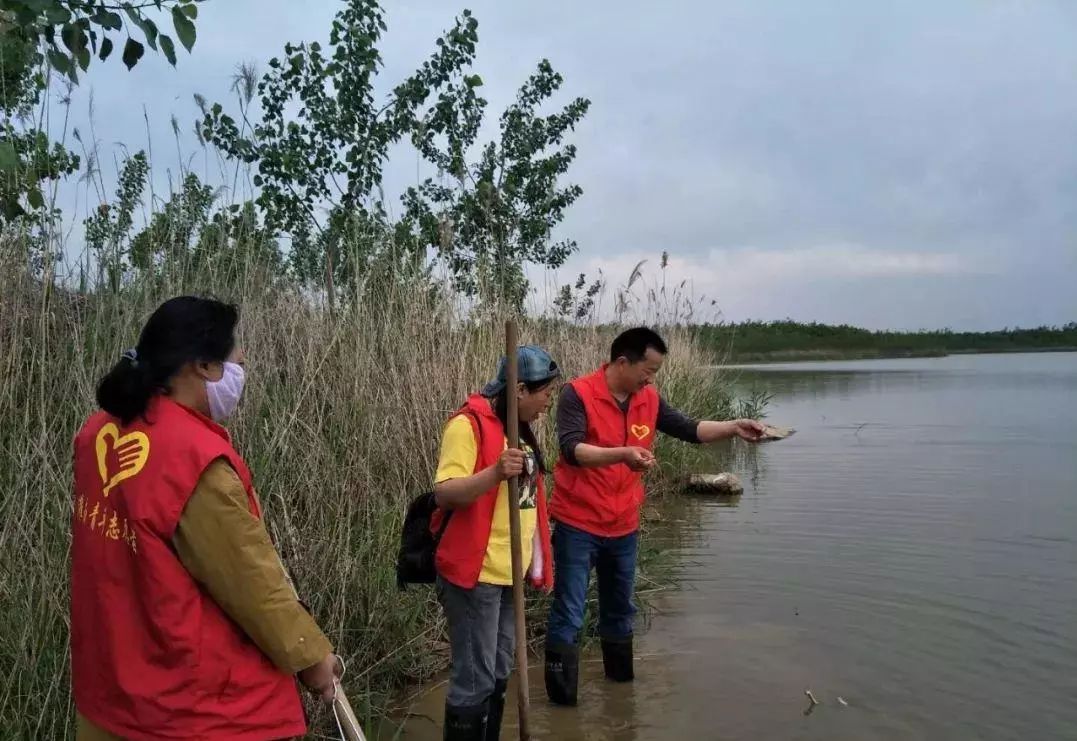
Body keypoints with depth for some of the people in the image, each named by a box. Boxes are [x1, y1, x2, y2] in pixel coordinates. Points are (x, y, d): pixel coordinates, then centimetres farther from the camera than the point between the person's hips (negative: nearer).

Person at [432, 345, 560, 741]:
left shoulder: (519, 427, 12)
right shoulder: (468, 425, -15)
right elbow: (443, 492, -24)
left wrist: (536, 557, 20)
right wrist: (495, 472, -38)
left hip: (510, 572, 9)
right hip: (475, 573, -9)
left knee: (499, 674, 18)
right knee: (474, 680, -2)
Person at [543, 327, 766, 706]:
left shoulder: (649, 400, 1)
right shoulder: (577, 394, -18)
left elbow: (689, 429, 10)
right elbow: (571, 449, -28)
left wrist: (734, 428, -2)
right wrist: (622, 454, -41)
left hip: (624, 526, 6)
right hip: (578, 525, -6)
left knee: (620, 610, 23)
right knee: (568, 616, 1)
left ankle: (622, 679, 42)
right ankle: (562, 699, 14)